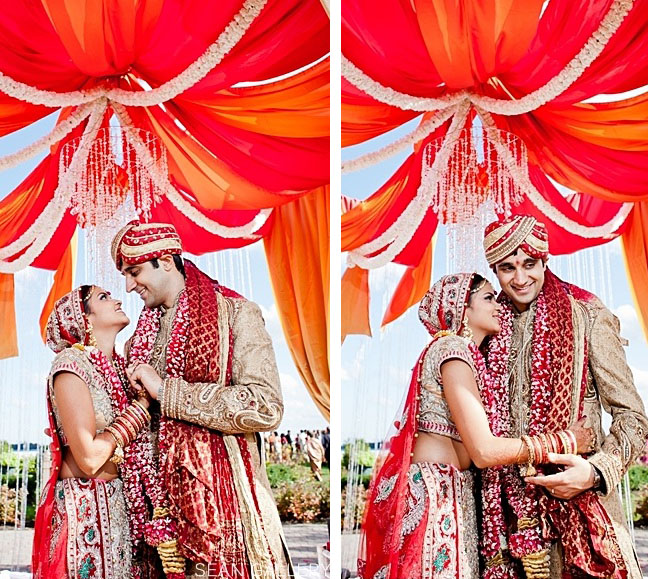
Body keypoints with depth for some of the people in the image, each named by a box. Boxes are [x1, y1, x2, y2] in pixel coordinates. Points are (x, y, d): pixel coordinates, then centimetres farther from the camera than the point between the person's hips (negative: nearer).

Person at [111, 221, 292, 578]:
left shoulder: (234, 314, -4)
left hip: (221, 493, -5)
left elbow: (266, 408, -17)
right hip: (160, 492, 5)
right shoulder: (141, 338, 14)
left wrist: (166, 391, -14)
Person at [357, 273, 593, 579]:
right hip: (433, 493, -9)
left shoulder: (466, 353, 18)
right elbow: (483, 450, -18)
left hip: (449, 492, 9)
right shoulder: (453, 348, -11)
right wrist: (565, 441, -9)